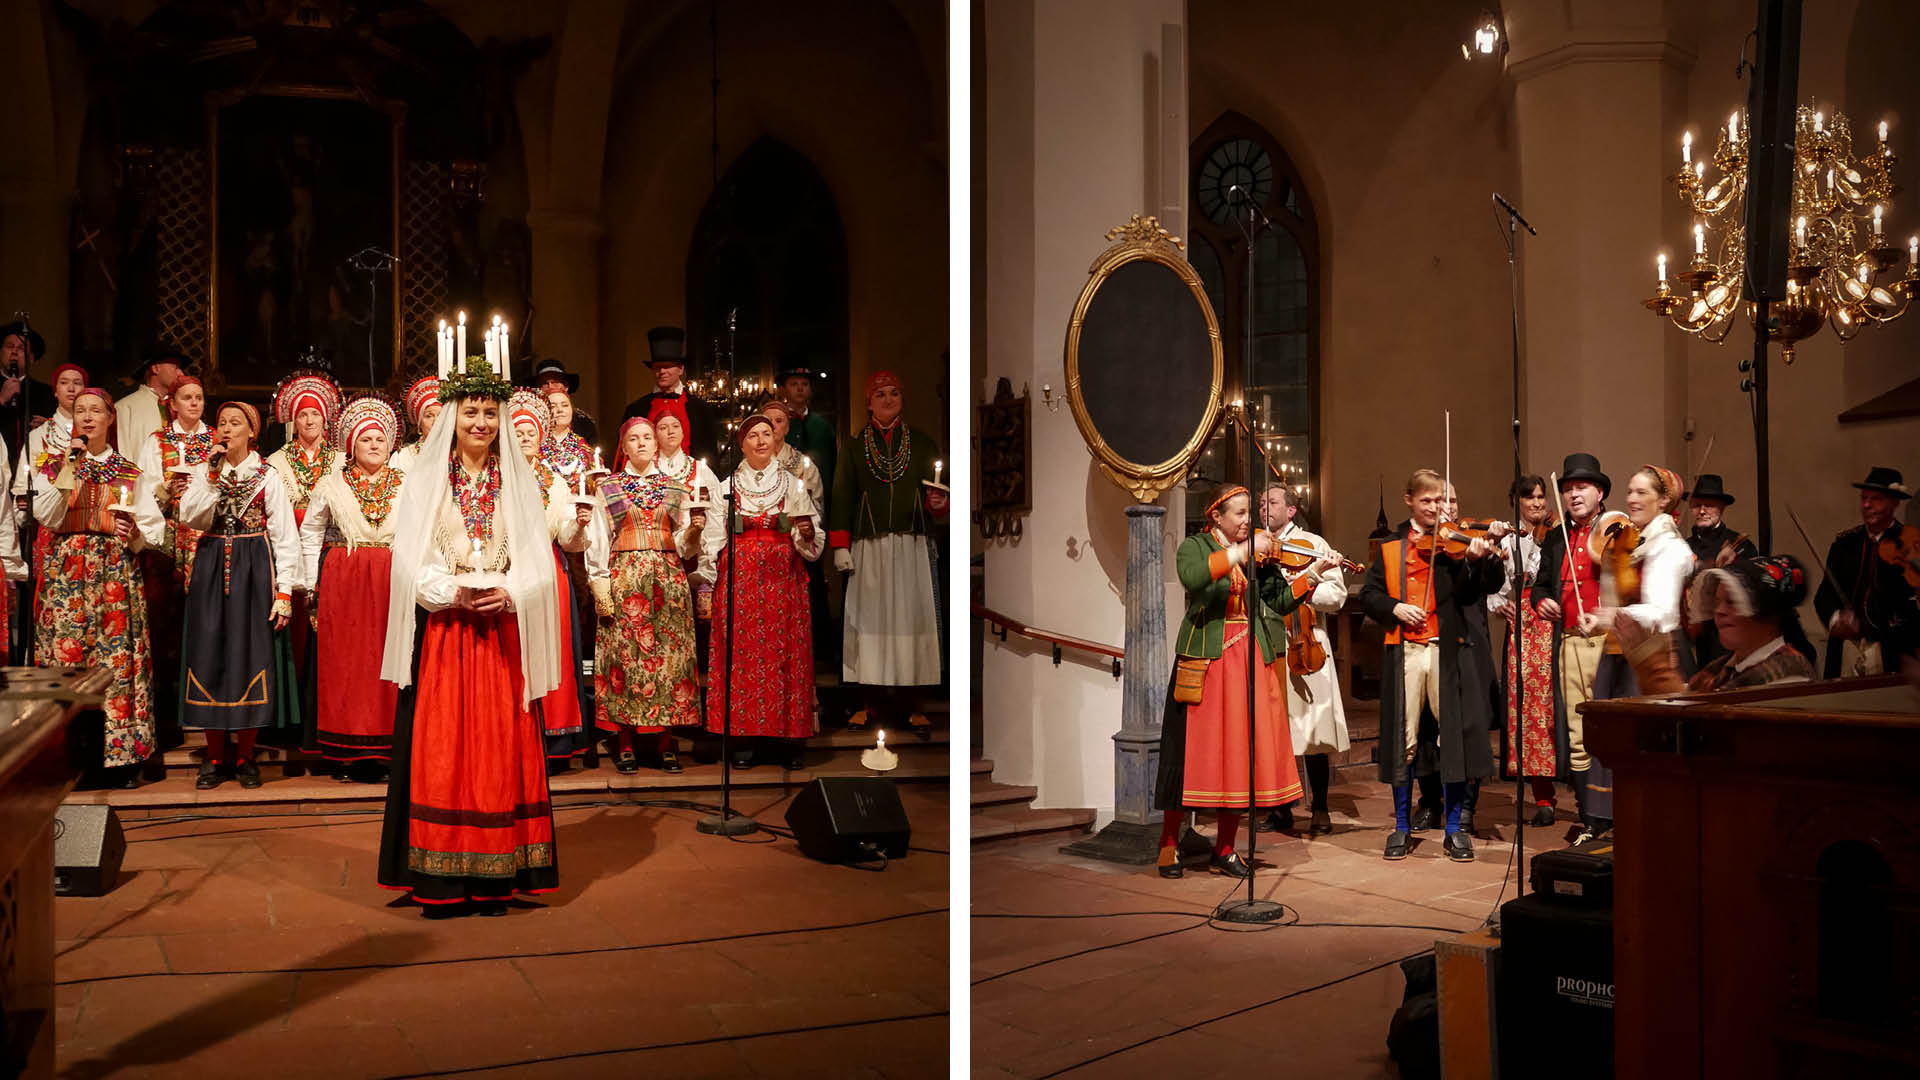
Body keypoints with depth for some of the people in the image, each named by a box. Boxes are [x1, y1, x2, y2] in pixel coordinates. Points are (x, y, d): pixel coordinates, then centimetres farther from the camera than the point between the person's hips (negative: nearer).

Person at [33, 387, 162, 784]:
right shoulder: (54, 466, 11)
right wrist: (70, 466, -7)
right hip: (66, 569, 0)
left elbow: (154, 526, 8)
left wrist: (135, 533, -13)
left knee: (119, 654, -6)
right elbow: (46, 517, -4)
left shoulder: (130, 472, 11)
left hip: (116, 570, 0)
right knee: (66, 651, -6)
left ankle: (124, 753, -1)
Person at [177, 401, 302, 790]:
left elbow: (285, 535, -2)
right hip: (212, 568, 2)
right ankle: (216, 756, 9)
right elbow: (190, 517, -5)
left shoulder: (268, 476, 2)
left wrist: (284, 591, -9)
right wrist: (213, 474, -10)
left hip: (254, 568, -2)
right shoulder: (206, 472, 11)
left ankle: (244, 755, 8)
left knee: (251, 653, -2)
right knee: (211, 654, 1)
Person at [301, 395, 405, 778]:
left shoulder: (407, 486, 10)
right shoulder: (331, 485, 9)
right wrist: (314, 584, 5)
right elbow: (310, 533, 12)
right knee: (344, 663, -1)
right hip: (341, 584, 0)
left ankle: (384, 752, 3)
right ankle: (345, 755, 4)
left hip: (393, 584, 0)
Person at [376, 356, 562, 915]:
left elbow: (537, 564, 4)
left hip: (501, 633, 1)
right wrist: (454, 593, -17)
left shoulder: (519, 485, 9)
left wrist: (508, 594, -15)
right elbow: (412, 564, -1)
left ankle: (495, 879, 6)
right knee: (440, 752, -3)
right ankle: (442, 882, 3)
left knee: (500, 749, 0)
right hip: (442, 633, -1)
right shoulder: (424, 482, 6)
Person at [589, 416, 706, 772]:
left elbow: (684, 547, 12)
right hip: (623, 578, -2)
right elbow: (600, 543, 4)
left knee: (668, 652, -2)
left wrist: (693, 531, -9)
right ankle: (624, 742, 0)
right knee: (624, 652, -6)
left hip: (668, 579, 2)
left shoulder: (676, 488, 14)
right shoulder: (608, 488, 9)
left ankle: (665, 740, 3)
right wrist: (601, 589, -5)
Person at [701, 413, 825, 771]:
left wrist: (807, 535, -15)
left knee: (785, 653, -2)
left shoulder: (794, 485, 10)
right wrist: (707, 586, -1)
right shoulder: (727, 487, 9)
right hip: (739, 583, 0)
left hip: (784, 581, 0)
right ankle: (745, 738, 4)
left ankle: (792, 739, 3)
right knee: (741, 656, -3)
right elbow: (712, 541, 6)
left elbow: (814, 544, 7)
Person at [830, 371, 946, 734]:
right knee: (869, 618, -2)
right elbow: (841, 497, 5)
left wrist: (938, 504, -14)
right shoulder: (855, 446, 8)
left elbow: (937, 492, 10)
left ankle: (910, 703, 4)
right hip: (869, 548, 0)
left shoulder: (922, 443, 11)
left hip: (911, 547, 0)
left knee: (911, 617, -2)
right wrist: (840, 546, -2)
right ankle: (872, 701, 4)